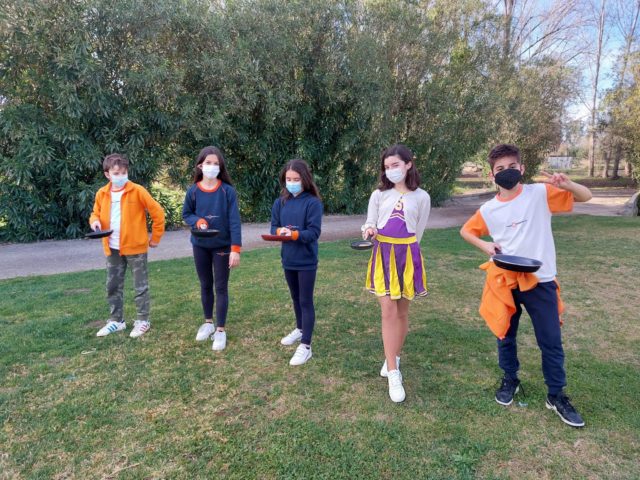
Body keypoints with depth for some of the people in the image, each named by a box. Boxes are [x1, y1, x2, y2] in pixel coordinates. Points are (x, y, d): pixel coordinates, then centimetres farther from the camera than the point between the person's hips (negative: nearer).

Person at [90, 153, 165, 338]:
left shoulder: (137, 191, -12)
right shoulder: (102, 194, 2)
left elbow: (157, 212, -9)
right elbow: (96, 212, 17)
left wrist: (155, 237, -5)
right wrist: (95, 220, -7)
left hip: (135, 247, -5)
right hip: (113, 249, 5)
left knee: (140, 286, 6)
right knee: (113, 286, 13)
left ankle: (143, 320, 19)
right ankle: (116, 320, 28)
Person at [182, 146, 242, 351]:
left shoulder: (228, 191, -12)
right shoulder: (193, 191, -4)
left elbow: (234, 221, -14)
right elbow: (186, 214, 8)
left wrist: (236, 249, -19)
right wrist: (197, 221, -15)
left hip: (222, 246, -3)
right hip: (200, 245, 3)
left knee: (221, 287, 4)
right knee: (205, 285, 16)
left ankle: (220, 330, 15)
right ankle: (208, 322, 34)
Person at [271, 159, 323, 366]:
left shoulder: (313, 202, -13)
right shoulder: (280, 202, 3)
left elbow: (314, 232, -17)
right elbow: (273, 227, 3)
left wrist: (295, 234, -32)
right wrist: (280, 231, -20)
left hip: (306, 260, -5)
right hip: (288, 259, 6)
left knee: (306, 301, 1)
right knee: (295, 297, 22)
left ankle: (306, 346, 7)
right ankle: (300, 329, 43)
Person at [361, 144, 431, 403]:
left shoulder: (421, 197, 2)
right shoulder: (379, 195, 4)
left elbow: (417, 234, 9)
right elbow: (370, 223, 6)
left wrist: (404, 251, 11)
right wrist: (369, 230, -16)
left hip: (407, 255, 0)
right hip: (383, 254, 0)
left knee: (402, 310, 9)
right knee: (388, 311, -6)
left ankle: (393, 358, 31)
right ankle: (394, 374, -2)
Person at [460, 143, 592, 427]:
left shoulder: (540, 193, -6)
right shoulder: (489, 209, -1)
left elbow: (585, 197, -4)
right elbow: (466, 231, 14)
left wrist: (566, 184, -25)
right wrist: (485, 245, -5)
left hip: (540, 280, -1)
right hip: (505, 280, 2)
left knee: (551, 341, 6)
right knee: (505, 335, 14)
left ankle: (556, 395, 24)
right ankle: (510, 380, 37)